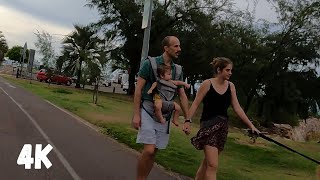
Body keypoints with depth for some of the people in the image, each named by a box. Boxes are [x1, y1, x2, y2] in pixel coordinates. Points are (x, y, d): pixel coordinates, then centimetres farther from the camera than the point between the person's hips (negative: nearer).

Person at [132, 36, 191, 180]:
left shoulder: (177, 70, 9)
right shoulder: (150, 63, -5)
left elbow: (182, 96, 11)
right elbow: (138, 89, -6)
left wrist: (187, 120, 6)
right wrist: (136, 114, -12)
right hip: (148, 111, -5)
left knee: (154, 152, 8)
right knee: (148, 150, -12)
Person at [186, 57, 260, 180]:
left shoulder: (230, 86, 5)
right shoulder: (207, 84, -8)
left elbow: (237, 108, 5)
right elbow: (195, 104, -7)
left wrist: (251, 125, 1)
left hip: (222, 126, 6)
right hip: (208, 125, -5)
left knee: (207, 162, 13)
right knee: (212, 165, -11)